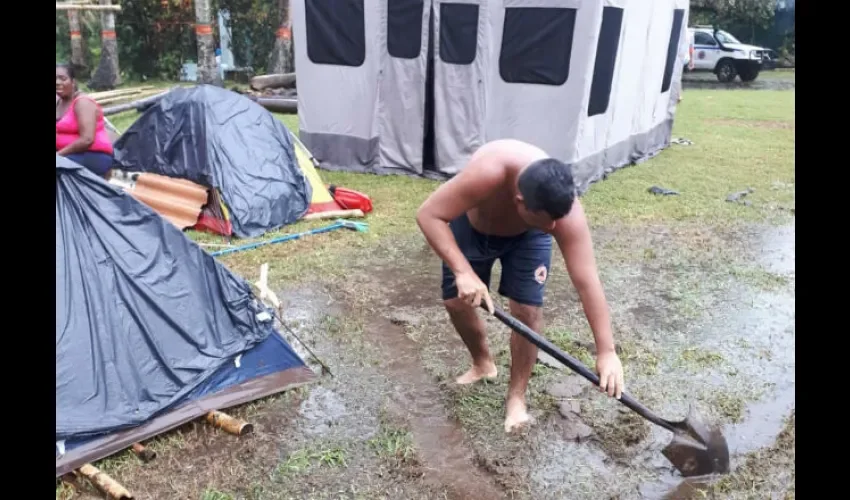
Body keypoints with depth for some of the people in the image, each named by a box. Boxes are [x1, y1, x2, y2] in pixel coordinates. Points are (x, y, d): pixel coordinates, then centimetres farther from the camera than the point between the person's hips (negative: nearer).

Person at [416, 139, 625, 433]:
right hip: (472, 226, 0)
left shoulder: (565, 211, -38)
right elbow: (429, 215, -41)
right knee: (456, 301, 2)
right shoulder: (489, 173, -45)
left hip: (526, 237, 0)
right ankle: (483, 364, 30)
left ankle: (516, 397, 8)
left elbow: (587, 281, -37)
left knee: (527, 310, -11)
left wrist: (606, 351, -38)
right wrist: (463, 272, -49)